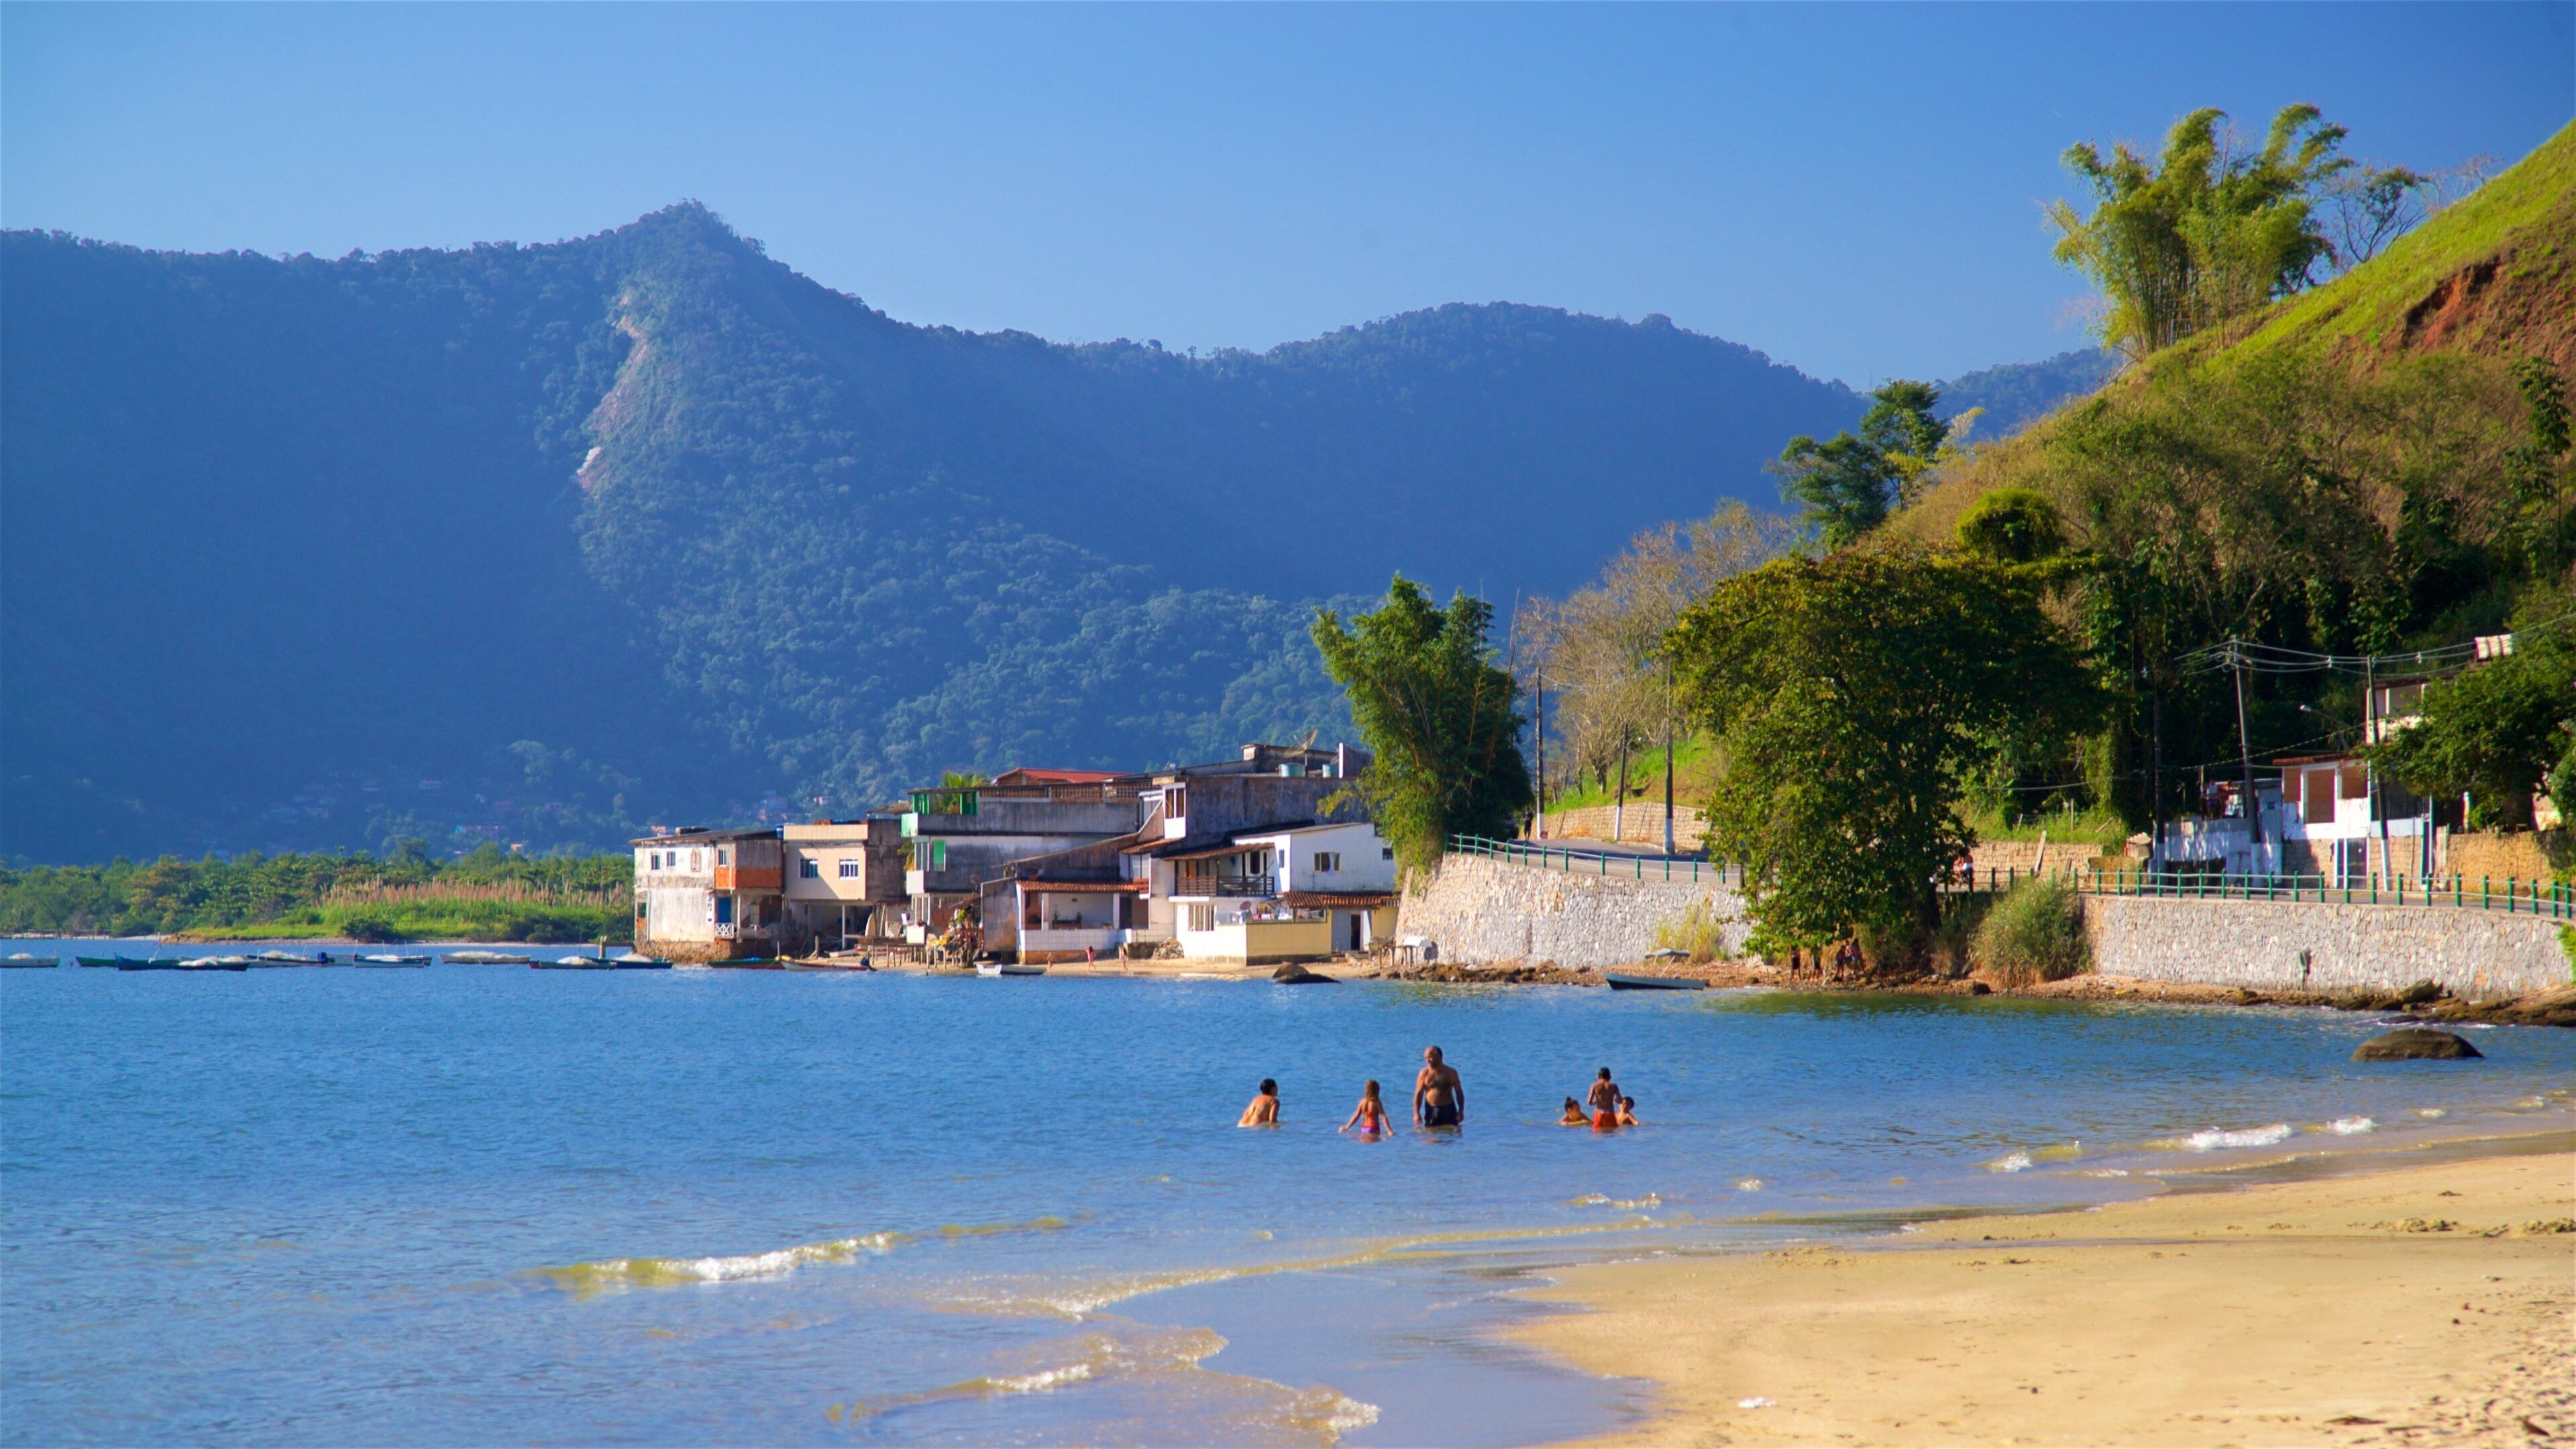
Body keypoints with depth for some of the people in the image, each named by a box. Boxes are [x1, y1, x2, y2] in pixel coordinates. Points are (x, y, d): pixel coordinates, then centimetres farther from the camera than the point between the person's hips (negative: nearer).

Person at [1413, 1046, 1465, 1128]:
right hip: (1431, 1110, -1)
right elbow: (1419, 1094, 0)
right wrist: (1417, 1113, -8)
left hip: (1448, 1109, 1)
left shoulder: (1451, 1072, 3)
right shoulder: (1424, 1074, 0)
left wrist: (1461, 1111, -1)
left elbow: (1459, 1092, 6)